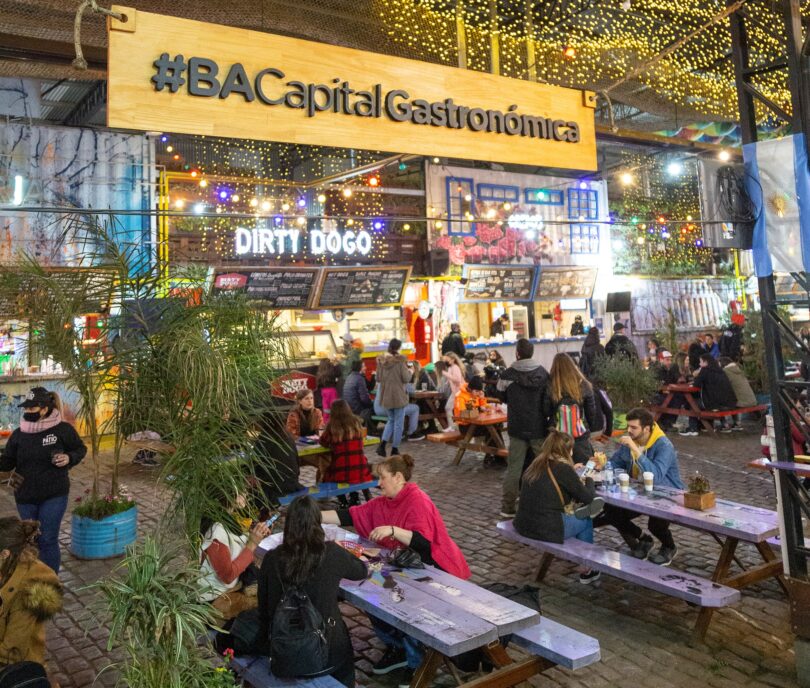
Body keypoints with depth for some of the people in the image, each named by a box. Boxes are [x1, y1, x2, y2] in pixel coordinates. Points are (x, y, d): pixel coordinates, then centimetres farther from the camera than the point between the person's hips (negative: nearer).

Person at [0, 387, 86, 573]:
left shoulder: (63, 429, -10)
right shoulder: (19, 434, 1)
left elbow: (81, 449, 3)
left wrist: (69, 458, -16)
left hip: (54, 496, -4)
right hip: (25, 497, 4)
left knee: (48, 540, -2)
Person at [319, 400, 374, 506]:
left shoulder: (332, 426, -7)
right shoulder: (356, 422, 2)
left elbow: (323, 442, 7)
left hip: (341, 475, -3)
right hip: (361, 473, 3)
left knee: (325, 476, 27)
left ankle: (343, 501, 11)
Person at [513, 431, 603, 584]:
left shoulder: (535, 465, 7)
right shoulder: (563, 468, -13)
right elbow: (587, 498, -2)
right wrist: (589, 480, 17)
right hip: (546, 530, -7)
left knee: (577, 515, 25)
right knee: (585, 521, 17)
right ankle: (587, 571, 30)